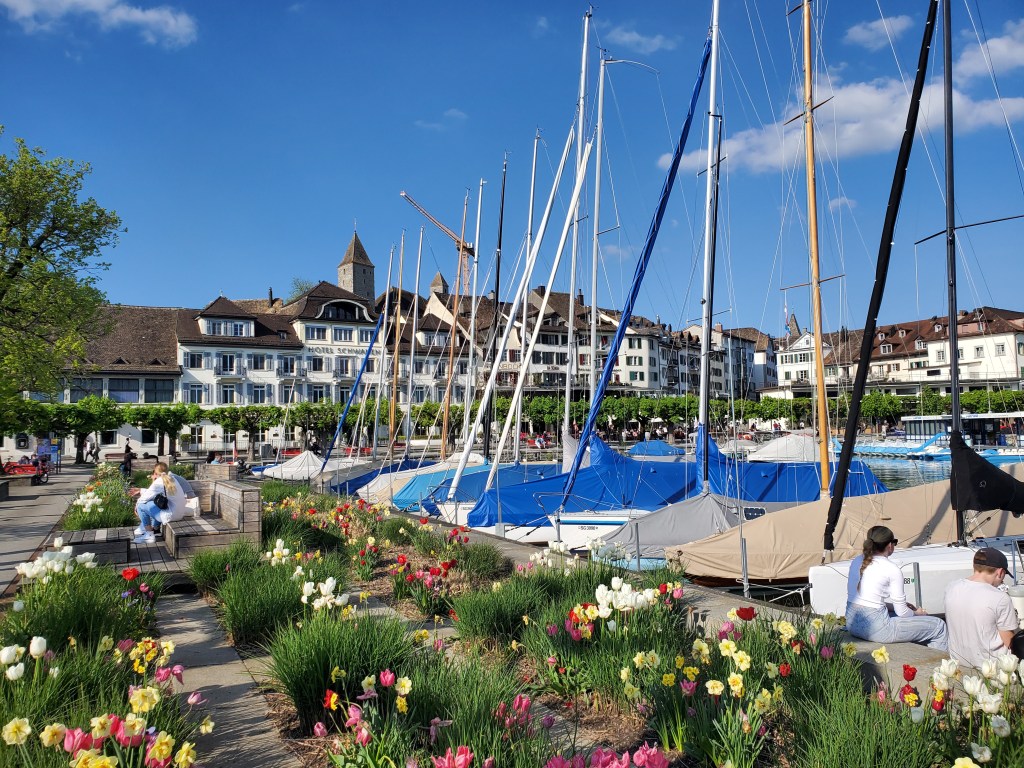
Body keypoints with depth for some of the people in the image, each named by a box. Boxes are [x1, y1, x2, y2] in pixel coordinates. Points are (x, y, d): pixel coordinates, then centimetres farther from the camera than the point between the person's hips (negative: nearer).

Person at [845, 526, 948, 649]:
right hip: (875, 627, -8)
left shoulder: (857, 561, 7)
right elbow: (902, 612, -5)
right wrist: (917, 613, 16)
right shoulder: (892, 569, -12)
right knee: (939, 626, 6)